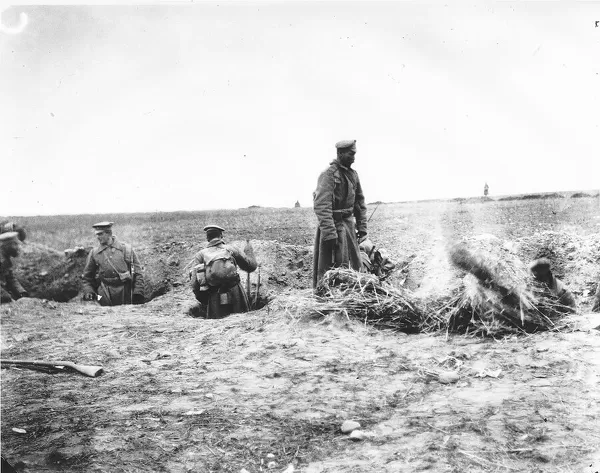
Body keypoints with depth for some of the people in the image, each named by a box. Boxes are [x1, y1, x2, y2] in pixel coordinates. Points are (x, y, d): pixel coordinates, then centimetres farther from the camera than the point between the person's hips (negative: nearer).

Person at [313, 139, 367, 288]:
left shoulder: (353, 174, 11)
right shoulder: (329, 174, -14)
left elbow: (360, 202, 18)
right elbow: (321, 206, -22)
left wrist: (362, 227, 11)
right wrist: (330, 233, -27)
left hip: (349, 224, 8)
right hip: (334, 225, -8)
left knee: (355, 265, 12)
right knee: (331, 269, -6)